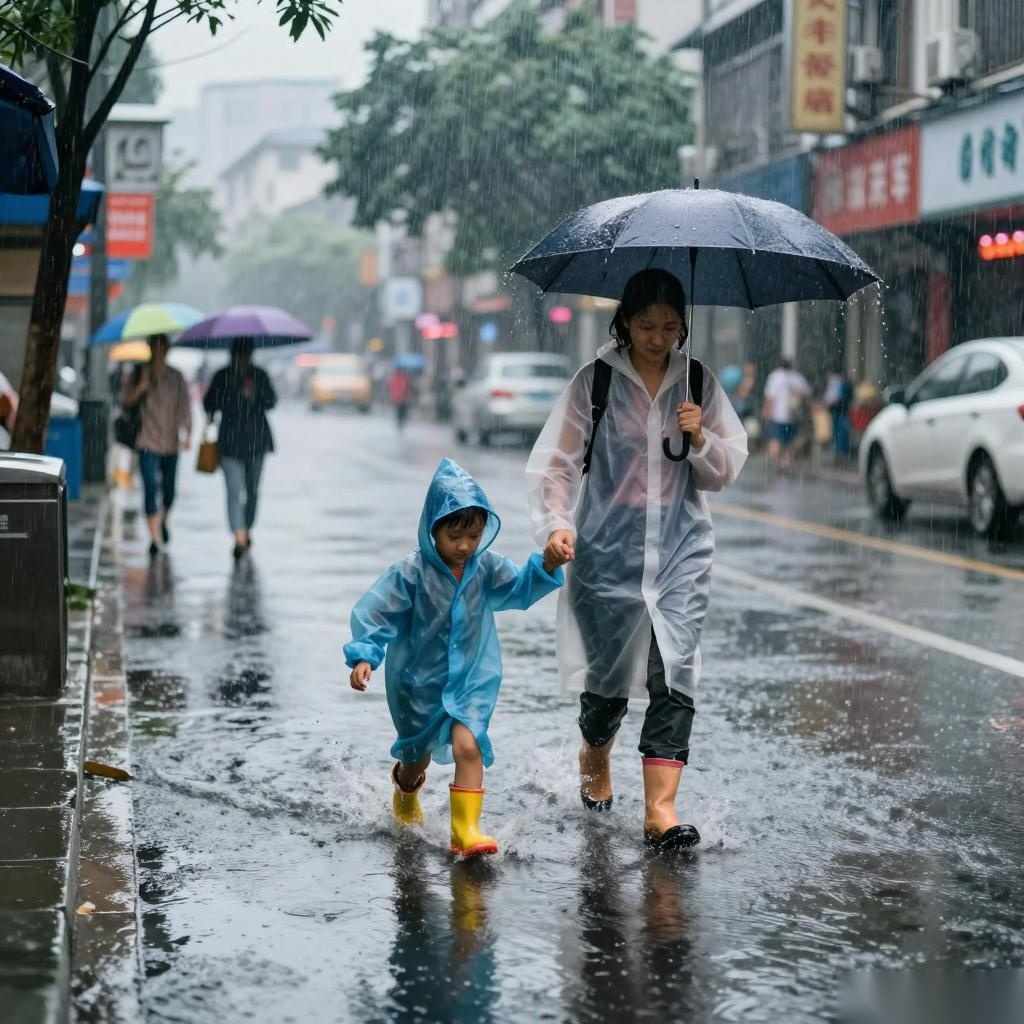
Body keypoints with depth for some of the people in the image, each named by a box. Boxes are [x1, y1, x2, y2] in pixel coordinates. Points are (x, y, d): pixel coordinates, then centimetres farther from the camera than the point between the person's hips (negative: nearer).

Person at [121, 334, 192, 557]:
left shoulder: (176, 378, 4)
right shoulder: (138, 375, 2)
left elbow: (185, 406, -1)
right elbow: (125, 402, -2)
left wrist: (187, 434, -14)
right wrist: (140, 388, -20)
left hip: (170, 443, 2)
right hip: (148, 443, -2)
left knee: (169, 488, 13)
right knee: (150, 488, -13)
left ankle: (163, 522, 42)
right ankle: (154, 537, -13)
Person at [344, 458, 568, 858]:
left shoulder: (486, 566, -8)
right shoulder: (412, 572, -19)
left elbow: (519, 589, -13)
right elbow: (374, 612, -17)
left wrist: (547, 566, -31)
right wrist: (364, 656, -27)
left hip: (470, 678, 1)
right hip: (419, 680, -1)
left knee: (468, 747, -17)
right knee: (418, 753, 19)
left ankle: (466, 831, -13)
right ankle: (406, 792, 54)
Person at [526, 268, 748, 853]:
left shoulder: (700, 383, 6)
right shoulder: (595, 382, -1)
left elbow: (727, 471, 10)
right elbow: (557, 461, -3)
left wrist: (700, 439, -10)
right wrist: (556, 523, -18)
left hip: (682, 547, 1)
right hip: (609, 546, -1)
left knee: (675, 672, -9)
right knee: (611, 668, 6)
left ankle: (661, 808, -9)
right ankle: (595, 759, 39)